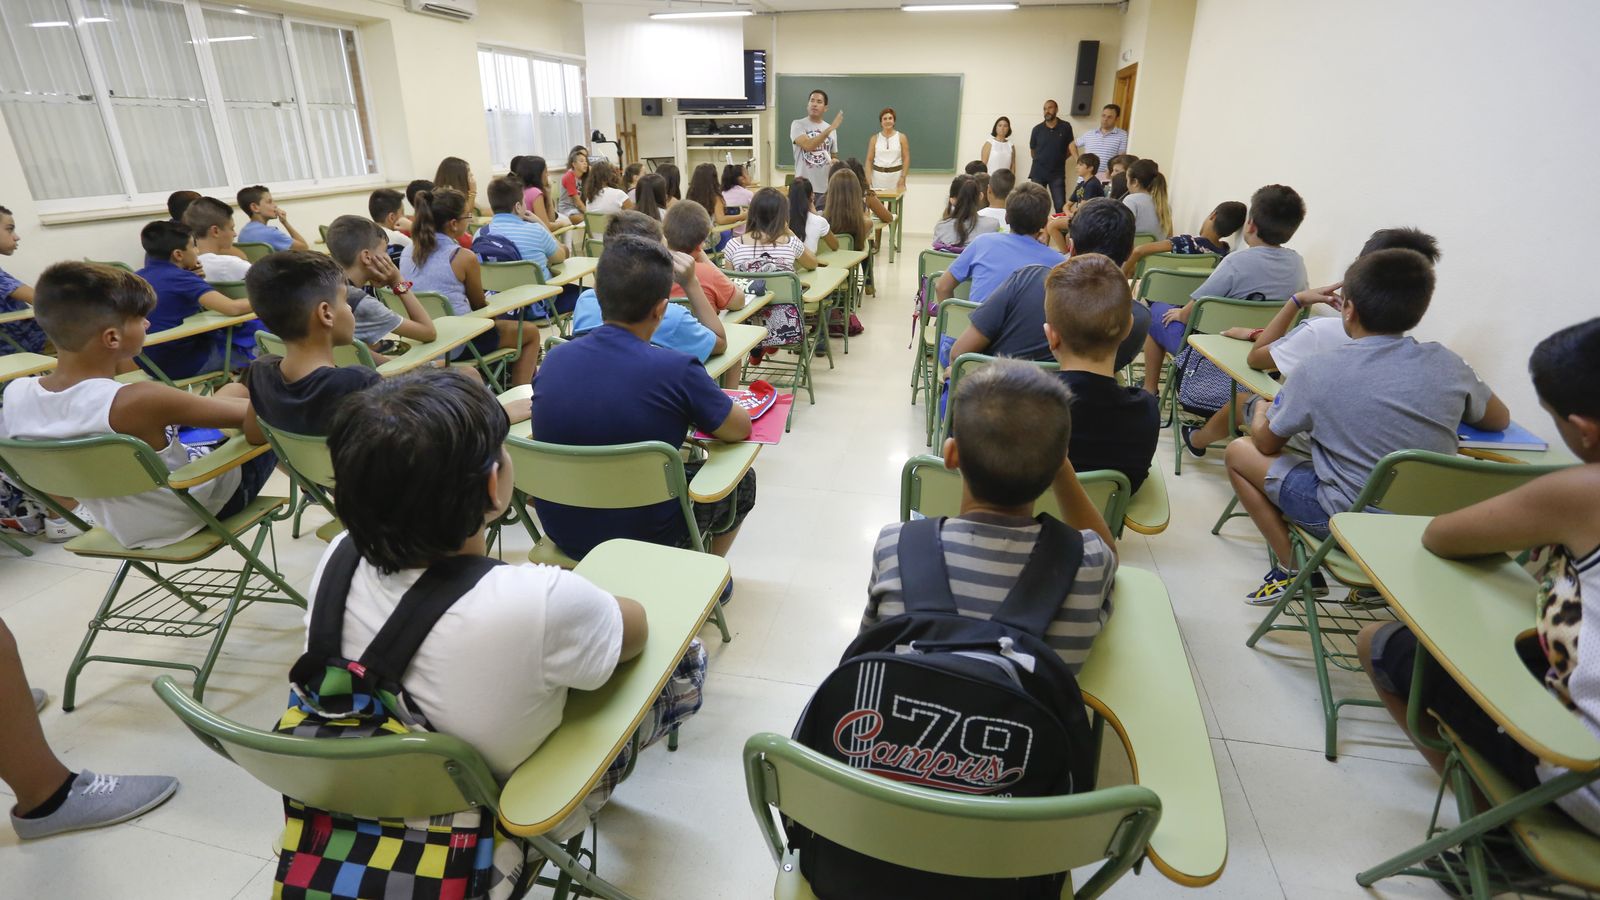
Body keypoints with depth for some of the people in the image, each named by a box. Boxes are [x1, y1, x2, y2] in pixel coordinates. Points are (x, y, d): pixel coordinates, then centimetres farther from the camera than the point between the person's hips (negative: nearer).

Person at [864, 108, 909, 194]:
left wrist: (903, 177, -8)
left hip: (896, 174, -1)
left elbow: (906, 158, 1)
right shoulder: (875, 138, 6)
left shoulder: (901, 137, 3)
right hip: (878, 175, 1)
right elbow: (869, 160, 6)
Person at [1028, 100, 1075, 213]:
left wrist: (1060, 159, 3)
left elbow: (1070, 148, 9)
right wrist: (1041, 161, 9)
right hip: (1038, 173, 1)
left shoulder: (1065, 127, 1)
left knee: (1061, 206, -6)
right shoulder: (1037, 129, 1)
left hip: (1057, 173, -1)